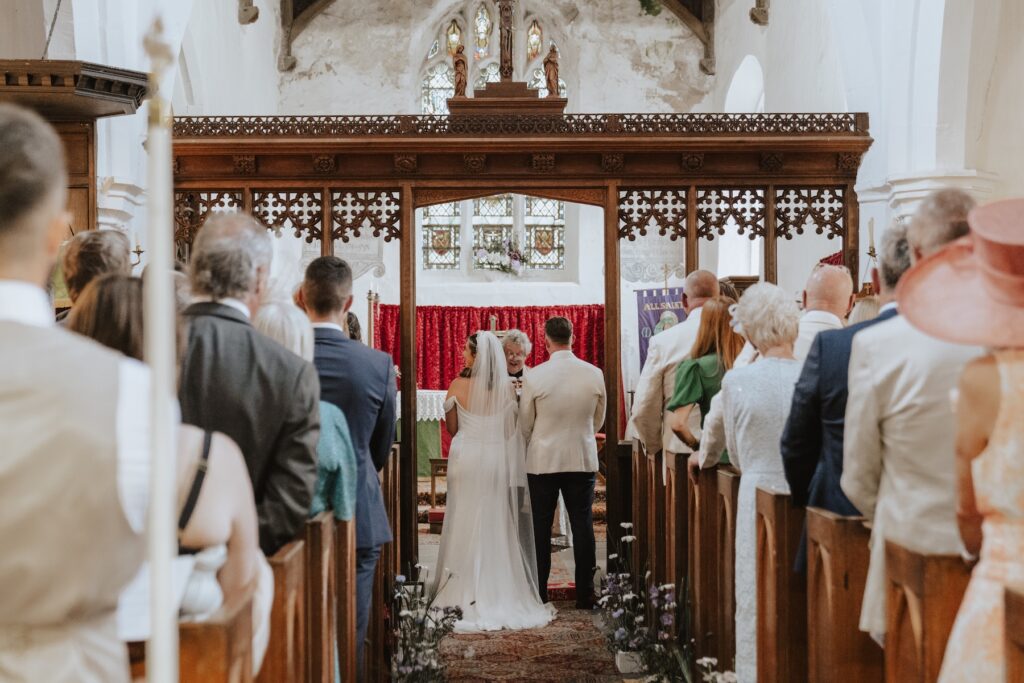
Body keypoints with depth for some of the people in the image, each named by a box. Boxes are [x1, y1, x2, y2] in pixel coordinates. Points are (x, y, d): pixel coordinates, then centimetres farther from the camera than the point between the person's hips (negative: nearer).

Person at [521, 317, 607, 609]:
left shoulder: (534, 376, -12)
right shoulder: (595, 374, -5)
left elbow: (525, 424, -1)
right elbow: (598, 421, 9)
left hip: (543, 461, -1)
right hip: (583, 460, 2)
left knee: (541, 529, 8)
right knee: (582, 527, 8)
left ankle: (539, 594, 13)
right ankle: (585, 594, 10)